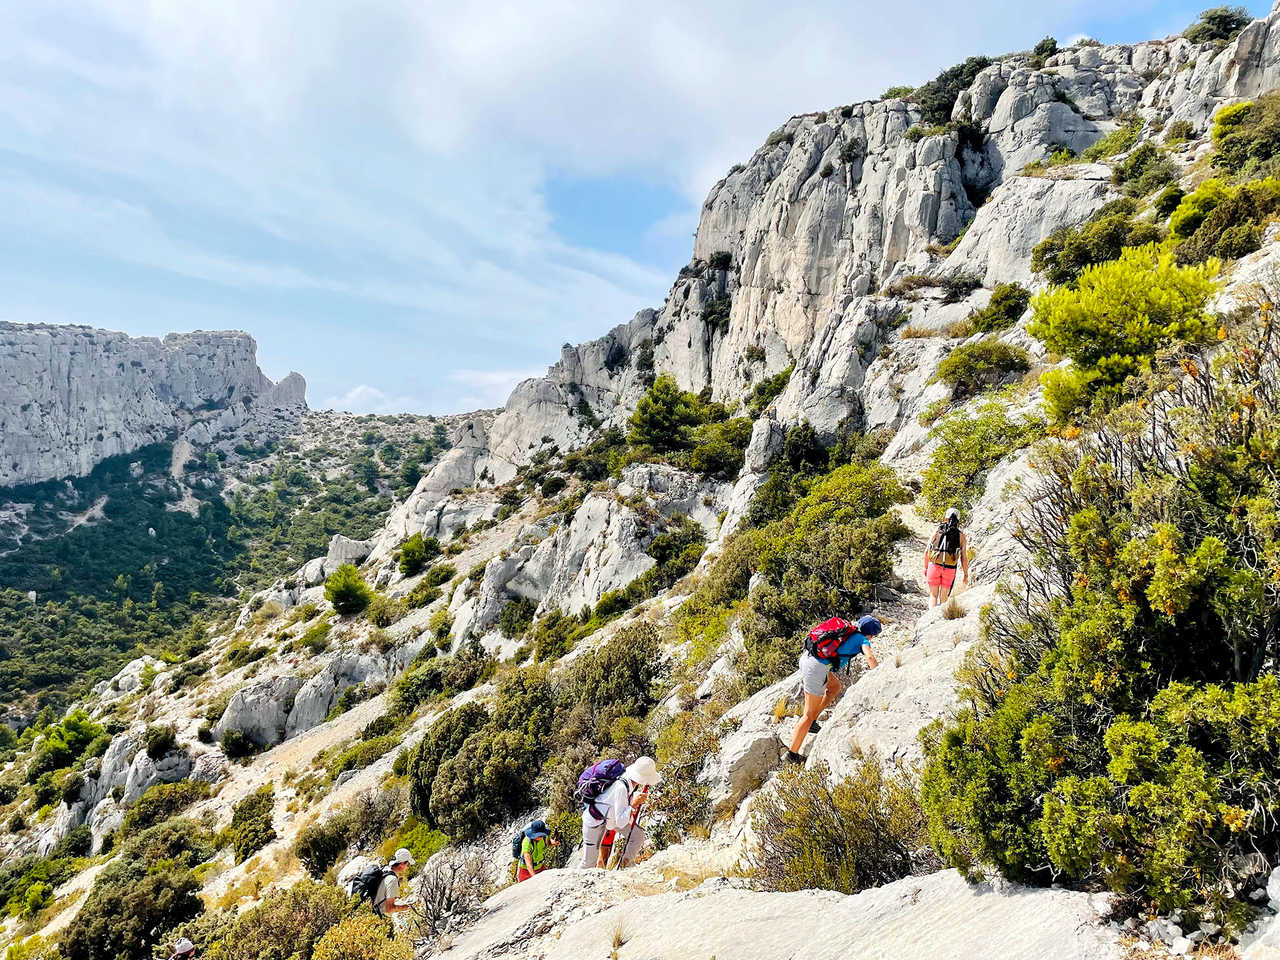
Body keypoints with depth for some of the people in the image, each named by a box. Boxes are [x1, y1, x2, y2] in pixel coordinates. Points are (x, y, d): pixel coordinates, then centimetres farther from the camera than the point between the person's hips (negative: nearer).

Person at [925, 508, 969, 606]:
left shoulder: (937, 530, 8)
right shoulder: (961, 536, 5)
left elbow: (927, 552, 6)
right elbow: (964, 558, 1)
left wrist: (925, 569, 14)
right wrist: (966, 575, 8)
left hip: (934, 566, 1)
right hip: (949, 569, 0)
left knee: (933, 595, 8)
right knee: (944, 597, 11)